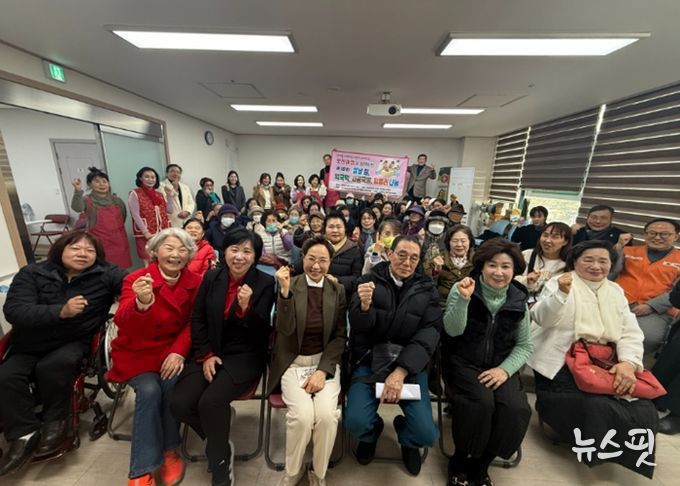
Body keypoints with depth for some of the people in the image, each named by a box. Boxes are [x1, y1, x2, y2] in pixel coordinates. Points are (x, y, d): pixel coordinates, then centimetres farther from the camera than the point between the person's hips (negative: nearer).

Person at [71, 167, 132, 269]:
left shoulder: (117, 200, 7)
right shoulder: (87, 200, -4)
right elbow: (77, 208, -27)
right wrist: (78, 191, -42)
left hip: (118, 241, 4)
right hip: (99, 243, -3)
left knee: (121, 270, 10)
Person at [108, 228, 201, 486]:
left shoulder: (194, 282, -6)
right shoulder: (136, 279, -13)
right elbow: (122, 321, -27)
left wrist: (179, 351, -19)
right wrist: (141, 304, -50)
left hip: (173, 350, 2)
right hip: (137, 352, -1)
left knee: (172, 383, -25)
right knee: (149, 390, -25)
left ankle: (169, 450, 1)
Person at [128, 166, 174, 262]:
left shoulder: (160, 194, 15)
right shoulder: (135, 193, -1)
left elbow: (170, 211, 10)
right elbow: (135, 215, -8)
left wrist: (169, 196, 0)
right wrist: (146, 232, -14)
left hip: (164, 233, 5)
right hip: (147, 234, -5)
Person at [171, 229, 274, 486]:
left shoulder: (265, 283, -10)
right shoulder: (211, 277, 1)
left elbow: (262, 331, -13)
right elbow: (197, 320, 6)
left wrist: (246, 308, -32)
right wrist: (205, 355, -5)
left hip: (245, 355, -4)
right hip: (210, 353, 4)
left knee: (210, 402, -23)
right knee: (179, 403, -13)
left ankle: (220, 462, 9)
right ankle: (220, 442, 16)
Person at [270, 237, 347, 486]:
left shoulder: (338, 291, -1)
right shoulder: (290, 286, -5)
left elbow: (340, 336, 0)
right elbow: (286, 329, -15)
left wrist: (322, 371, -11)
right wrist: (285, 290, -28)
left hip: (326, 361, 1)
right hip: (293, 363, -1)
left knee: (327, 415, -21)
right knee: (303, 415, -22)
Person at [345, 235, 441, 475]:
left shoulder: (426, 288, 1)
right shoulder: (370, 280, -3)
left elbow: (430, 332, -7)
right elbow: (358, 326, -7)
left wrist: (401, 370, -19)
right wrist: (364, 306, -32)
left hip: (410, 364, 2)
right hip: (370, 361, -1)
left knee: (426, 434, -12)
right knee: (356, 422, -18)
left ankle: (407, 439, 28)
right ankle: (372, 431, 22)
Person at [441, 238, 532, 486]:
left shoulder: (519, 299, 2)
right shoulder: (462, 289, -9)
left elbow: (524, 345, 6)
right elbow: (453, 330, -17)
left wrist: (505, 369, -11)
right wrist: (463, 299, -33)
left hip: (500, 366, 4)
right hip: (463, 363, -3)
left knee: (516, 409, -21)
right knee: (481, 403, -27)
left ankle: (480, 465, 7)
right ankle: (459, 461, 3)